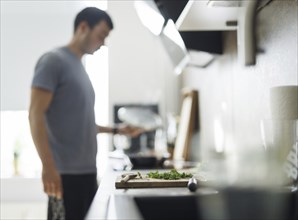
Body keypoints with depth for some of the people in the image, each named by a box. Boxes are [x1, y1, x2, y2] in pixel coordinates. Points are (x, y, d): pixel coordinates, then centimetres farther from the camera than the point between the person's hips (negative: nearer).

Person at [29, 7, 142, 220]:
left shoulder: (79, 67, 18)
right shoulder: (54, 60, -6)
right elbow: (36, 115, -14)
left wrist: (117, 130, 19)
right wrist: (48, 166, -22)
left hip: (87, 171, 8)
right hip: (65, 173, -8)